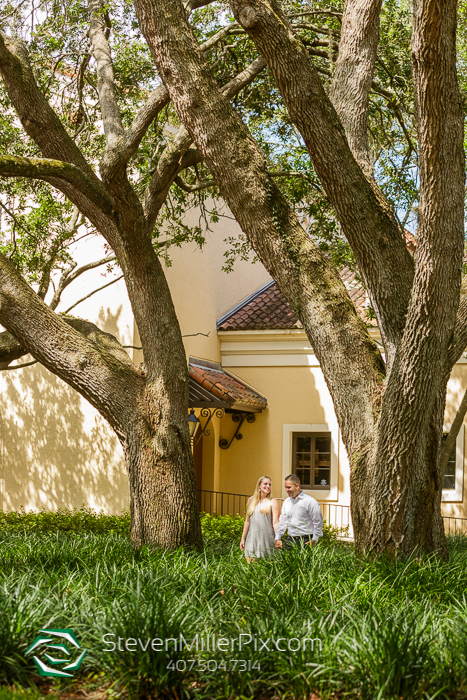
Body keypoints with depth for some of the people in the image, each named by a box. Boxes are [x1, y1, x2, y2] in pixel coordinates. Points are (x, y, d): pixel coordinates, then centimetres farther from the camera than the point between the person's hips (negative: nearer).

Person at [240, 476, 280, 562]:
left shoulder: (273, 502, 0)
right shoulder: (251, 500, 13)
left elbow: (275, 523, -6)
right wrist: (243, 538, 16)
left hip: (266, 539, -3)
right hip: (252, 540, 3)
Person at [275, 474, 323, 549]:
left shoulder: (310, 501, -7)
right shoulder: (286, 502, 14)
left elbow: (318, 523, -7)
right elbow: (282, 522, 22)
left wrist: (314, 541, -8)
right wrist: (278, 538, 15)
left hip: (305, 541, -6)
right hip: (290, 540, 6)